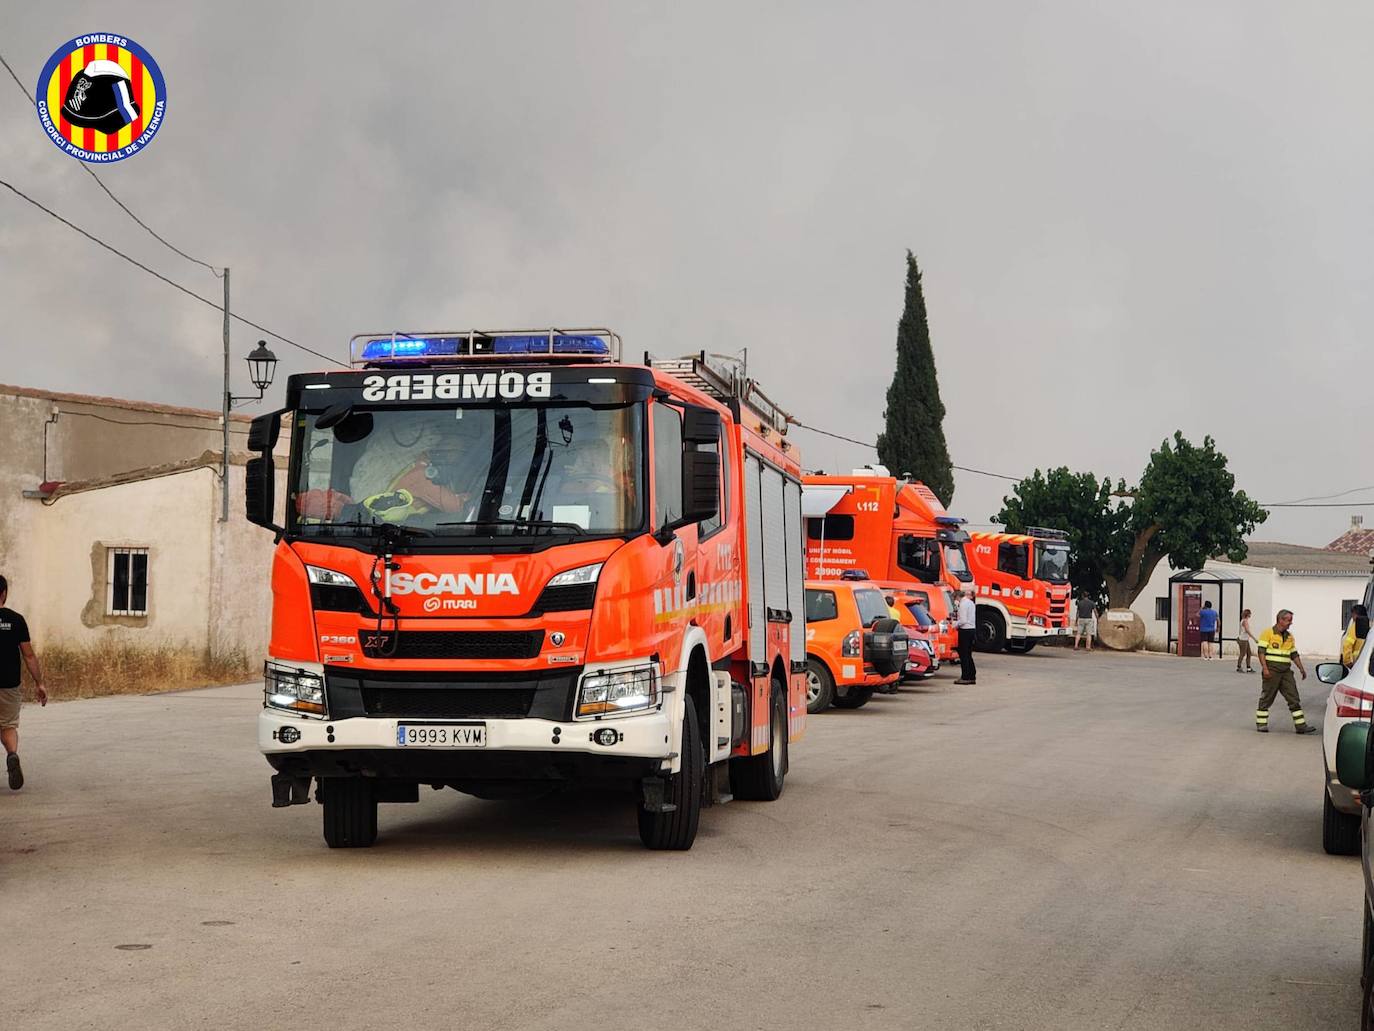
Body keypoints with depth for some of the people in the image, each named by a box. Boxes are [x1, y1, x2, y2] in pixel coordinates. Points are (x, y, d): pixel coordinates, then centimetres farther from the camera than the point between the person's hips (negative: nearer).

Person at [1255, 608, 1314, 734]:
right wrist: (1265, 668, -18)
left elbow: (1294, 654, 22)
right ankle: (1261, 724, 9)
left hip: (1286, 672, 6)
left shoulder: (1289, 637, 16)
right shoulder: (1267, 633, -4)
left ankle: (1300, 725, 1)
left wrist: (1301, 669, 14)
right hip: (1271, 671, -6)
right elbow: (1261, 652, -9)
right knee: (1266, 698, 0)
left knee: (1294, 698, 1)